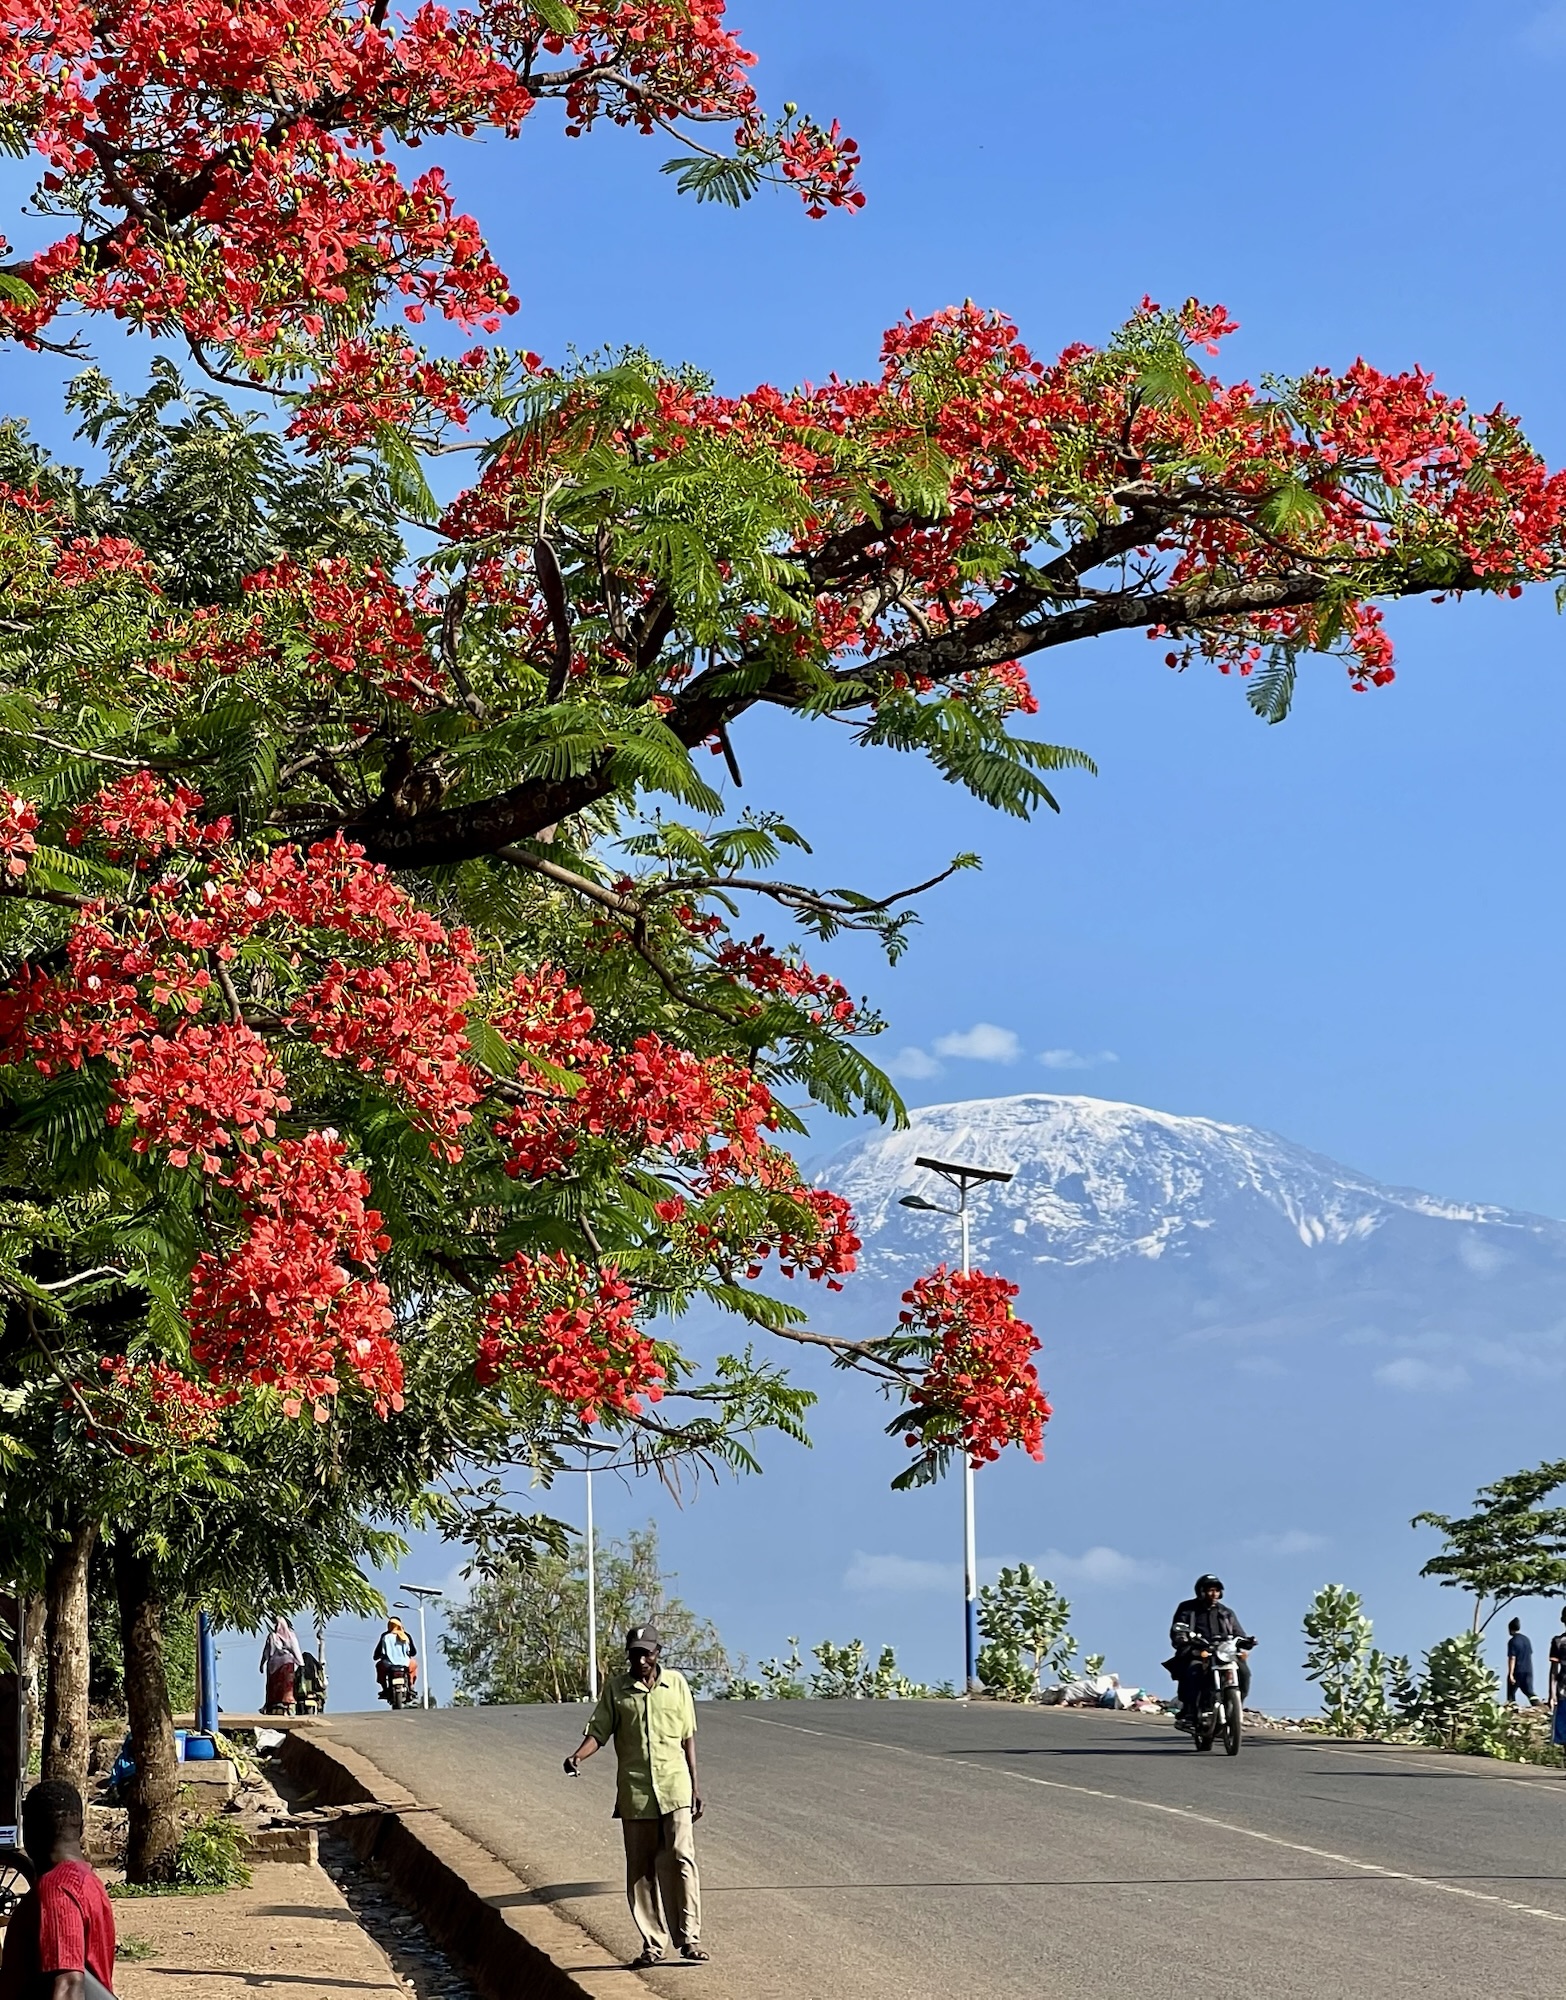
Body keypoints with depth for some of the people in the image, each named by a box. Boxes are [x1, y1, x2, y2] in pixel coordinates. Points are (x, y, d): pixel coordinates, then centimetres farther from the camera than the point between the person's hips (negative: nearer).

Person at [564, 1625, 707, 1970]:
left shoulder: (676, 1683, 7)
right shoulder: (615, 1688, 6)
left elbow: (688, 1738, 10)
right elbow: (598, 1732, 1)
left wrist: (695, 1786, 7)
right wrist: (577, 1756, -19)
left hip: (674, 1787, -1)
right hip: (634, 1792, 1)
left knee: (680, 1858, -11)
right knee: (640, 1870, 3)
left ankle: (689, 1938, -9)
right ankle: (653, 1945, 9)